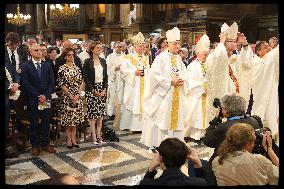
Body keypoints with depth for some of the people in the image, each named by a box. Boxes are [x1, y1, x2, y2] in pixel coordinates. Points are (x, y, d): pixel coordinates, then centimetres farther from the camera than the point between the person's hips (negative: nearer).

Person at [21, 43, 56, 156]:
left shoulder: (47, 65, 9)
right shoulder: (26, 66, -1)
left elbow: (52, 82, 4)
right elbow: (26, 84, -7)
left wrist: (45, 95, -8)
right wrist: (38, 96, -13)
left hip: (46, 99, 3)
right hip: (33, 100, -2)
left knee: (46, 122, 7)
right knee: (34, 123, 6)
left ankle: (45, 144, 19)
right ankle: (35, 145, 17)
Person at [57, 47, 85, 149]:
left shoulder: (77, 68, 8)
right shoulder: (62, 68, -4)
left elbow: (81, 83, 6)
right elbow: (61, 84, -7)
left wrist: (77, 95, -7)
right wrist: (70, 96, -12)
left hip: (77, 96, 4)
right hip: (67, 96, -4)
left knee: (75, 118, 8)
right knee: (67, 118, 1)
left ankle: (73, 139, 17)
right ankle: (68, 139, 12)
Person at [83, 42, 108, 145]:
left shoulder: (103, 61, 11)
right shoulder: (87, 62, -4)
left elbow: (106, 76, 11)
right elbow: (86, 78, -7)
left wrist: (104, 89, -2)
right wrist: (94, 90, -12)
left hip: (102, 89, 5)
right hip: (92, 90, -5)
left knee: (101, 113, 6)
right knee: (92, 113, -3)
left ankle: (99, 134, 14)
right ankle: (94, 136, 5)